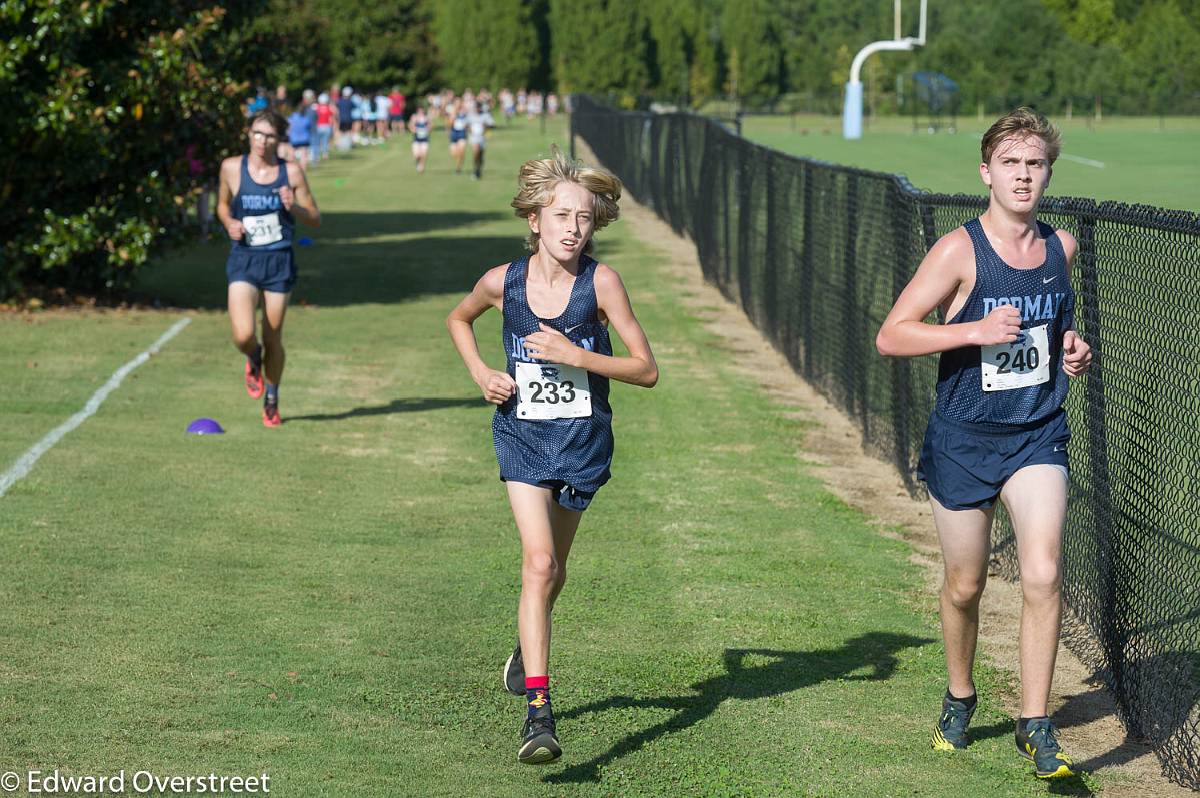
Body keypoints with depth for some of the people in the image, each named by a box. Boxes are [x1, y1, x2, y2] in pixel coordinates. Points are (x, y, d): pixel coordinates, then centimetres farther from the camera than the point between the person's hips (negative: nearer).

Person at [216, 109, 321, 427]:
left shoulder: (291, 172, -2)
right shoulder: (232, 168, -1)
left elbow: (316, 219, 4)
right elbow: (222, 205, 17)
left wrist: (293, 207, -16)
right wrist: (229, 223, -4)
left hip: (279, 261, 0)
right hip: (243, 260, 0)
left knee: (273, 338, 6)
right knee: (243, 335, -17)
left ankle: (271, 402, 29)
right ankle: (253, 360, 21)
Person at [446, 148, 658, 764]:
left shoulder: (600, 282, -13)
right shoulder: (503, 281, -8)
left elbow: (647, 370, -12)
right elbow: (458, 319, 15)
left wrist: (577, 355, -24)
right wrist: (480, 372, -2)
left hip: (582, 440, 1)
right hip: (523, 436, -1)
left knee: (551, 568, 18)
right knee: (538, 563, -18)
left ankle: (526, 652, 50)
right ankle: (538, 713, -20)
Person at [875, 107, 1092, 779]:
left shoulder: (1062, 246, 3)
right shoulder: (960, 251, -12)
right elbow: (891, 336, -14)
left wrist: (1075, 348, 2)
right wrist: (977, 331, -24)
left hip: (1038, 434, 2)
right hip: (964, 439, -2)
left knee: (1044, 573, -15)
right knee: (965, 585, 11)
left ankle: (1036, 724, -4)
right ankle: (960, 698, 37)